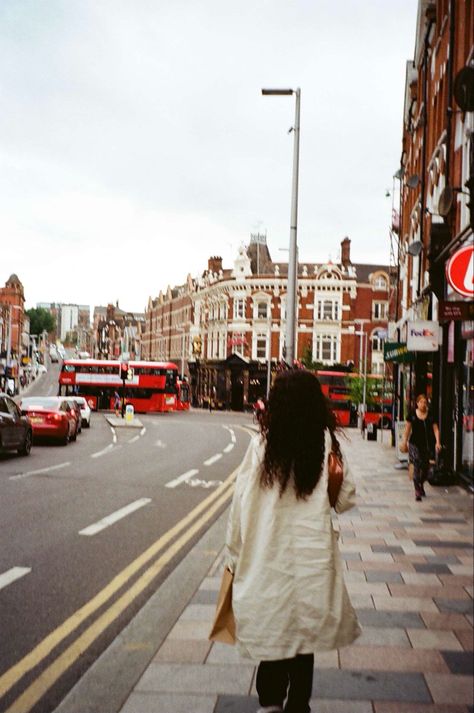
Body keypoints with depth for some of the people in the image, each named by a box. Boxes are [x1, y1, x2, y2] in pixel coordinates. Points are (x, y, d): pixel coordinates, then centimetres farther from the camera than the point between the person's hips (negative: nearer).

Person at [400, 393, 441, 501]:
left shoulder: (431, 415, 3)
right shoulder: (412, 415, 0)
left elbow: (435, 429, 2)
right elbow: (407, 429, 7)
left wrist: (437, 442, -10)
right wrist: (404, 442, 9)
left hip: (428, 444, 2)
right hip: (415, 444, -2)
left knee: (426, 467, 9)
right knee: (417, 467, -9)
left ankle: (421, 484, 38)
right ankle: (417, 491, -3)